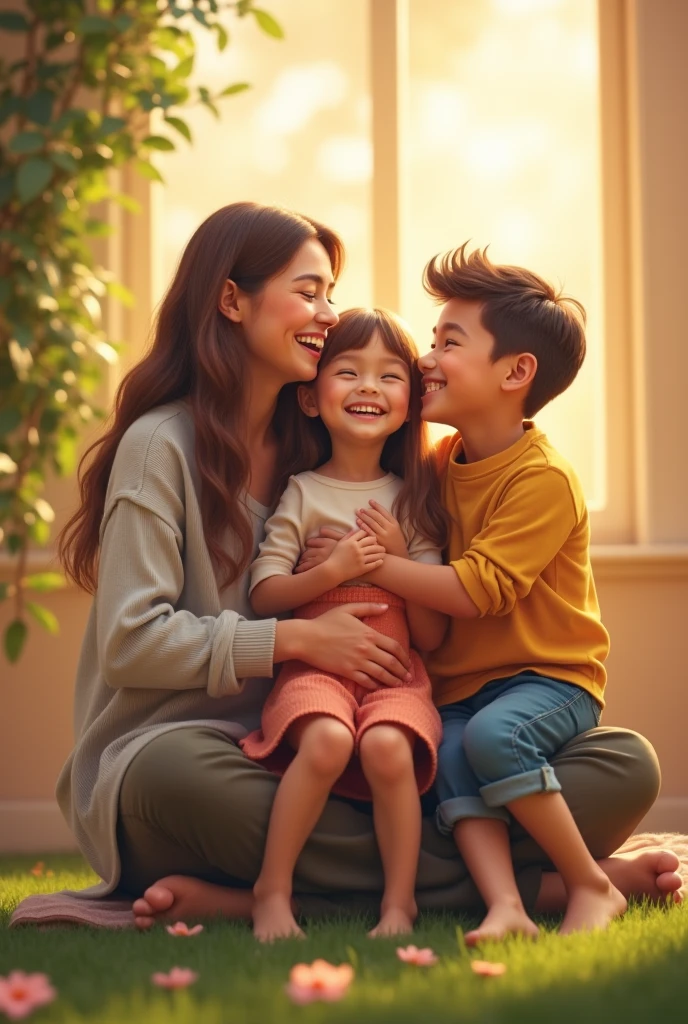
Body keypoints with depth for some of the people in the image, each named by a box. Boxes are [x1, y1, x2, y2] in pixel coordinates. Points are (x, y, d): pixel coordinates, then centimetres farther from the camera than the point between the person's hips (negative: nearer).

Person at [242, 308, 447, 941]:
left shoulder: (414, 501, 13)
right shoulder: (303, 494, 8)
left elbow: (432, 637, 9)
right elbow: (264, 594, 0)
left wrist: (400, 566, -5)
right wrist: (333, 571, -11)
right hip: (315, 663, -1)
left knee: (387, 746, -31)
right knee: (327, 740, -33)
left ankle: (400, 903, -20)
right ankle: (272, 890, -20)